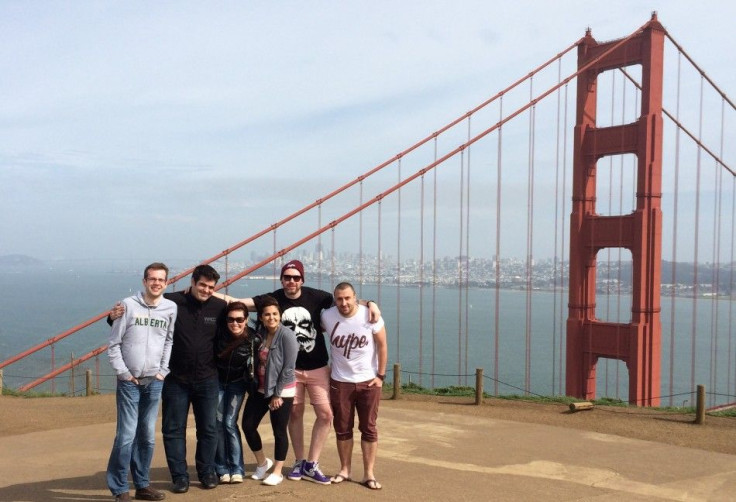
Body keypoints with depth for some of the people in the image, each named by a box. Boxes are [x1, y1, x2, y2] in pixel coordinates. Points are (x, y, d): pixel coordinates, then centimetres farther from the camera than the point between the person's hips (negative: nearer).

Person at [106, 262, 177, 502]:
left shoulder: (171, 308, 2)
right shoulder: (128, 305, -5)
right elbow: (113, 344, -3)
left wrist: (163, 370, 4)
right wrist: (123, 373, -7)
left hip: (154, 381, 3)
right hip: (129, 381, -3)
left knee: (147, 436, 8)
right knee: (126, 435, -4)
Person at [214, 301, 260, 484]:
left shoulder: (253, 340, -18)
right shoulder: (219, 334, -19)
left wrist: (252, 387, 0)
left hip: (237, 384, -1)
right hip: (217, 381, 1)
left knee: (230, 423, -8)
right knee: (218, 423, -3)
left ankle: (237, 469, 1)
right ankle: (222, 469, 6)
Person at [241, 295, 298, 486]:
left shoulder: (287, 335, -16)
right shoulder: (260, 333, 3)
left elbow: (288, 368, -16)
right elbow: (256, 362, 11)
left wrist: (277, 394, -15)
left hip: (282, 391, -6)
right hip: (260, 389, 6)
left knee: (279, 431, 3)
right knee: (248, 425, 6)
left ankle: (277, 472, 20)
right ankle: (262, 462, 29)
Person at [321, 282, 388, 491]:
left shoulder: (370, 316, -14)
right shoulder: (327, 317, -9)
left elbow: (382, 345, -5)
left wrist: (381, 375, -6)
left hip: (368, 381, -1)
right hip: (340, 381, 2)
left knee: (369, 428, 3)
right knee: (342, 428, 9)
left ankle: (369, 474, 10)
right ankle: (345, 470, 24)